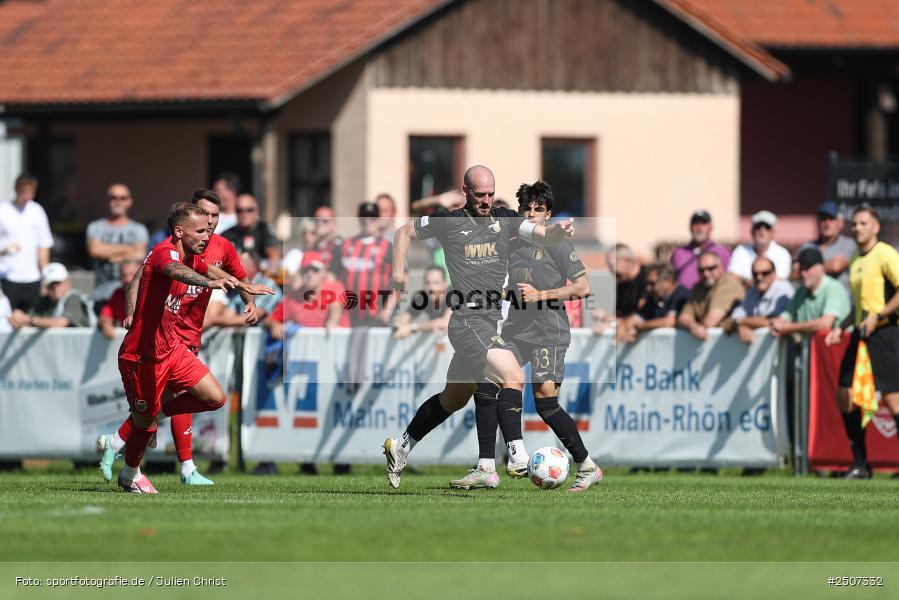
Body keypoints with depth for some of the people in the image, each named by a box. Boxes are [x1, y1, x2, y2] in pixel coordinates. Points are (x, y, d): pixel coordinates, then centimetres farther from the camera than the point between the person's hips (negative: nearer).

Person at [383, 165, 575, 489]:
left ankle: (401, 447, 34)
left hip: (493, 322, 6)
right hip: (468, 322, -6)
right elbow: (404, 232, 16)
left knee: (454, 398, 18)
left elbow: (544, 236, -4)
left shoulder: (505, 220, 10)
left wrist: (559, 230, -25)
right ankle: (516, 457, -28)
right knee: (514, 377, -25)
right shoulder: (448, 221, 1)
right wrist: (399, 272, 6)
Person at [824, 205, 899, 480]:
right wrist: (841, 327, 15)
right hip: (860, 334, 9)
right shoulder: (855, 260, 16)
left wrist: (876, 317, -19)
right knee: (845, 398, 5)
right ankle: (860, 464, 14)